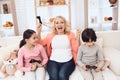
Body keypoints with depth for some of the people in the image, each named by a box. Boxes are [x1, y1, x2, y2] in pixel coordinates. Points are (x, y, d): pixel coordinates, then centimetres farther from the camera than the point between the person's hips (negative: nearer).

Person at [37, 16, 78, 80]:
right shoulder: (50, 35, 15)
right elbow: (40, 43, 11)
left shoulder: (70, 34, 10)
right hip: (53, 61, 1)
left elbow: (75, 49, 4)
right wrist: (38, 32, 3)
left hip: (68, 61, 0)